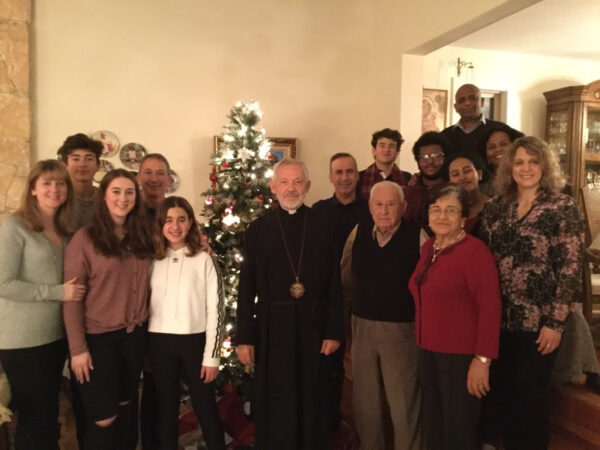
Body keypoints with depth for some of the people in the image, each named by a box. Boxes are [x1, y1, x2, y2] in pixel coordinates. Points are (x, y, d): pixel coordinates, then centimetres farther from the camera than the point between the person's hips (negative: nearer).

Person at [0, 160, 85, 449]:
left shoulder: (65, 230, 9)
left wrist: (72, 291, 0)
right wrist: (57, 292, -19)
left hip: (56, 335, 7)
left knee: (49, 414, 19)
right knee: (35, 419, 4)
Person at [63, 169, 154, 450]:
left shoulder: (142, 237, 5)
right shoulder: (85, 239, -10)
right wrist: (77, 348, -13)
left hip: (134, 334, 5)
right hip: (99, 337, -4)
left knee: (127, 408, 18)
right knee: (104, 418, 5)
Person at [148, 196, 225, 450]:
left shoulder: (202, 259, -4)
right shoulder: (152, 260, 4)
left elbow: (215, 308, -5)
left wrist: (212, 355, -8)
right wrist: (143, 347, 4)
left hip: (195, 341, -2)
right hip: (160, 343, 3)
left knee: (205, 407, 9)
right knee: (166, 407, 15)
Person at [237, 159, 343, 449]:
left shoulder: (322, 226, 0)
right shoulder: (258, 228, 0)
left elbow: (333, 282, 1)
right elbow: (247, 286, 0)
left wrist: (334, 330, -3)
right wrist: (244, 337, -2)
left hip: (312, 323, 0)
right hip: (271, 324, 0)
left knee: (312, 400, 14)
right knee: (274, 403, 12)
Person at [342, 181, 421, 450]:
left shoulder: (417, 236, -11)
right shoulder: (358, 233, 1)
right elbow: (345, 278, 13)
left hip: (401, 329, -4)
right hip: (362, 326, 4)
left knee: (403, 405, 10)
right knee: (364, 402, 19)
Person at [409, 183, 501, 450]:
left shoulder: (475, 251, -16)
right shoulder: (428, 248, 7)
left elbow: (491, 308, -20)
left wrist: (483, 359, -21)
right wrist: (423, 346, 10)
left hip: (461, 357, -7)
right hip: (428, 352, 7)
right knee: (433, 426, 21)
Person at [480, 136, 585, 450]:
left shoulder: (563, 207, -6)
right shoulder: (494, 208, 5)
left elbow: (570, 268, -9)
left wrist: (556, 322, -13)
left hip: (538, 320, -4)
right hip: (498, 319, 4)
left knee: (530, 399, 10)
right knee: (500, 395, 16)